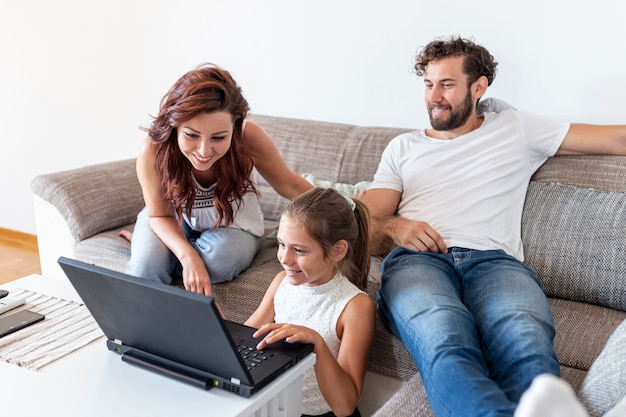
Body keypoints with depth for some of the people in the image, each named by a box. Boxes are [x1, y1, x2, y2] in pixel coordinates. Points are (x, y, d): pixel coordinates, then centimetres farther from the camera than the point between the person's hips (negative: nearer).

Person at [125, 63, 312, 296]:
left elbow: (289, 185, -14)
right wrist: (188, 256, -33)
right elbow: (160, 215, -16)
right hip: (175, 221, -2)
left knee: (218, 260, -29)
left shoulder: (249, 138, -32)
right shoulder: (154, 149, -32)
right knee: (146, 264, -30)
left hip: (233, 224, 2)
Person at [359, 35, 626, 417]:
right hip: (417, 260, 0)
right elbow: (365, 224, 20)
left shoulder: (516, 129, 25)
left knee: (528, 347, -39)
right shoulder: (403, 148, 28)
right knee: (446, 343, -39)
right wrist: (393, 228, -3)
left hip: (494, 260, 0)